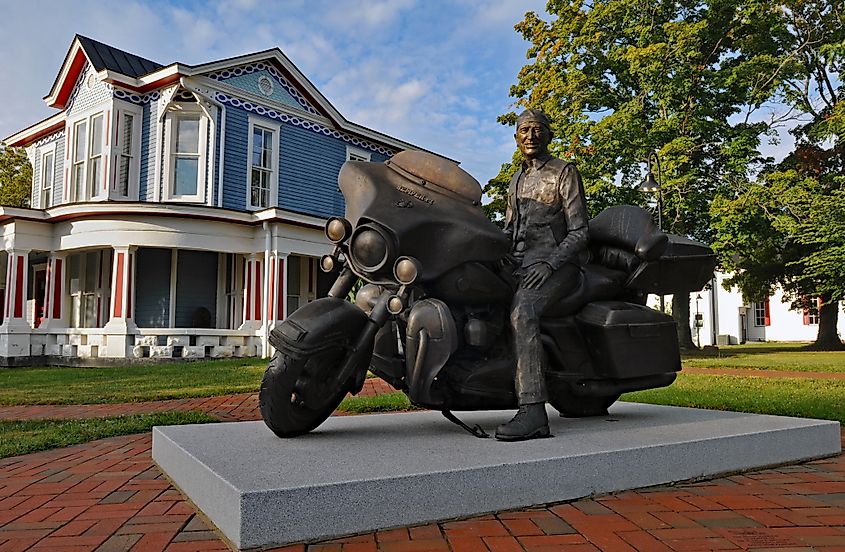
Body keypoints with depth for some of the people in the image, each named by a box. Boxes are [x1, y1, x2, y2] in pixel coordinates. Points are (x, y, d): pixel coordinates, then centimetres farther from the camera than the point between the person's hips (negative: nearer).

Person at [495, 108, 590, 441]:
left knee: (522, 310, -35)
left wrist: (549, 264, -20)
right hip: (520, 266, 8)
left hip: (558, 265, -8)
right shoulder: (517, 181, 25)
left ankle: (533, 411, -43)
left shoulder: (564, 172, 3)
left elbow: (579, 232, -4)